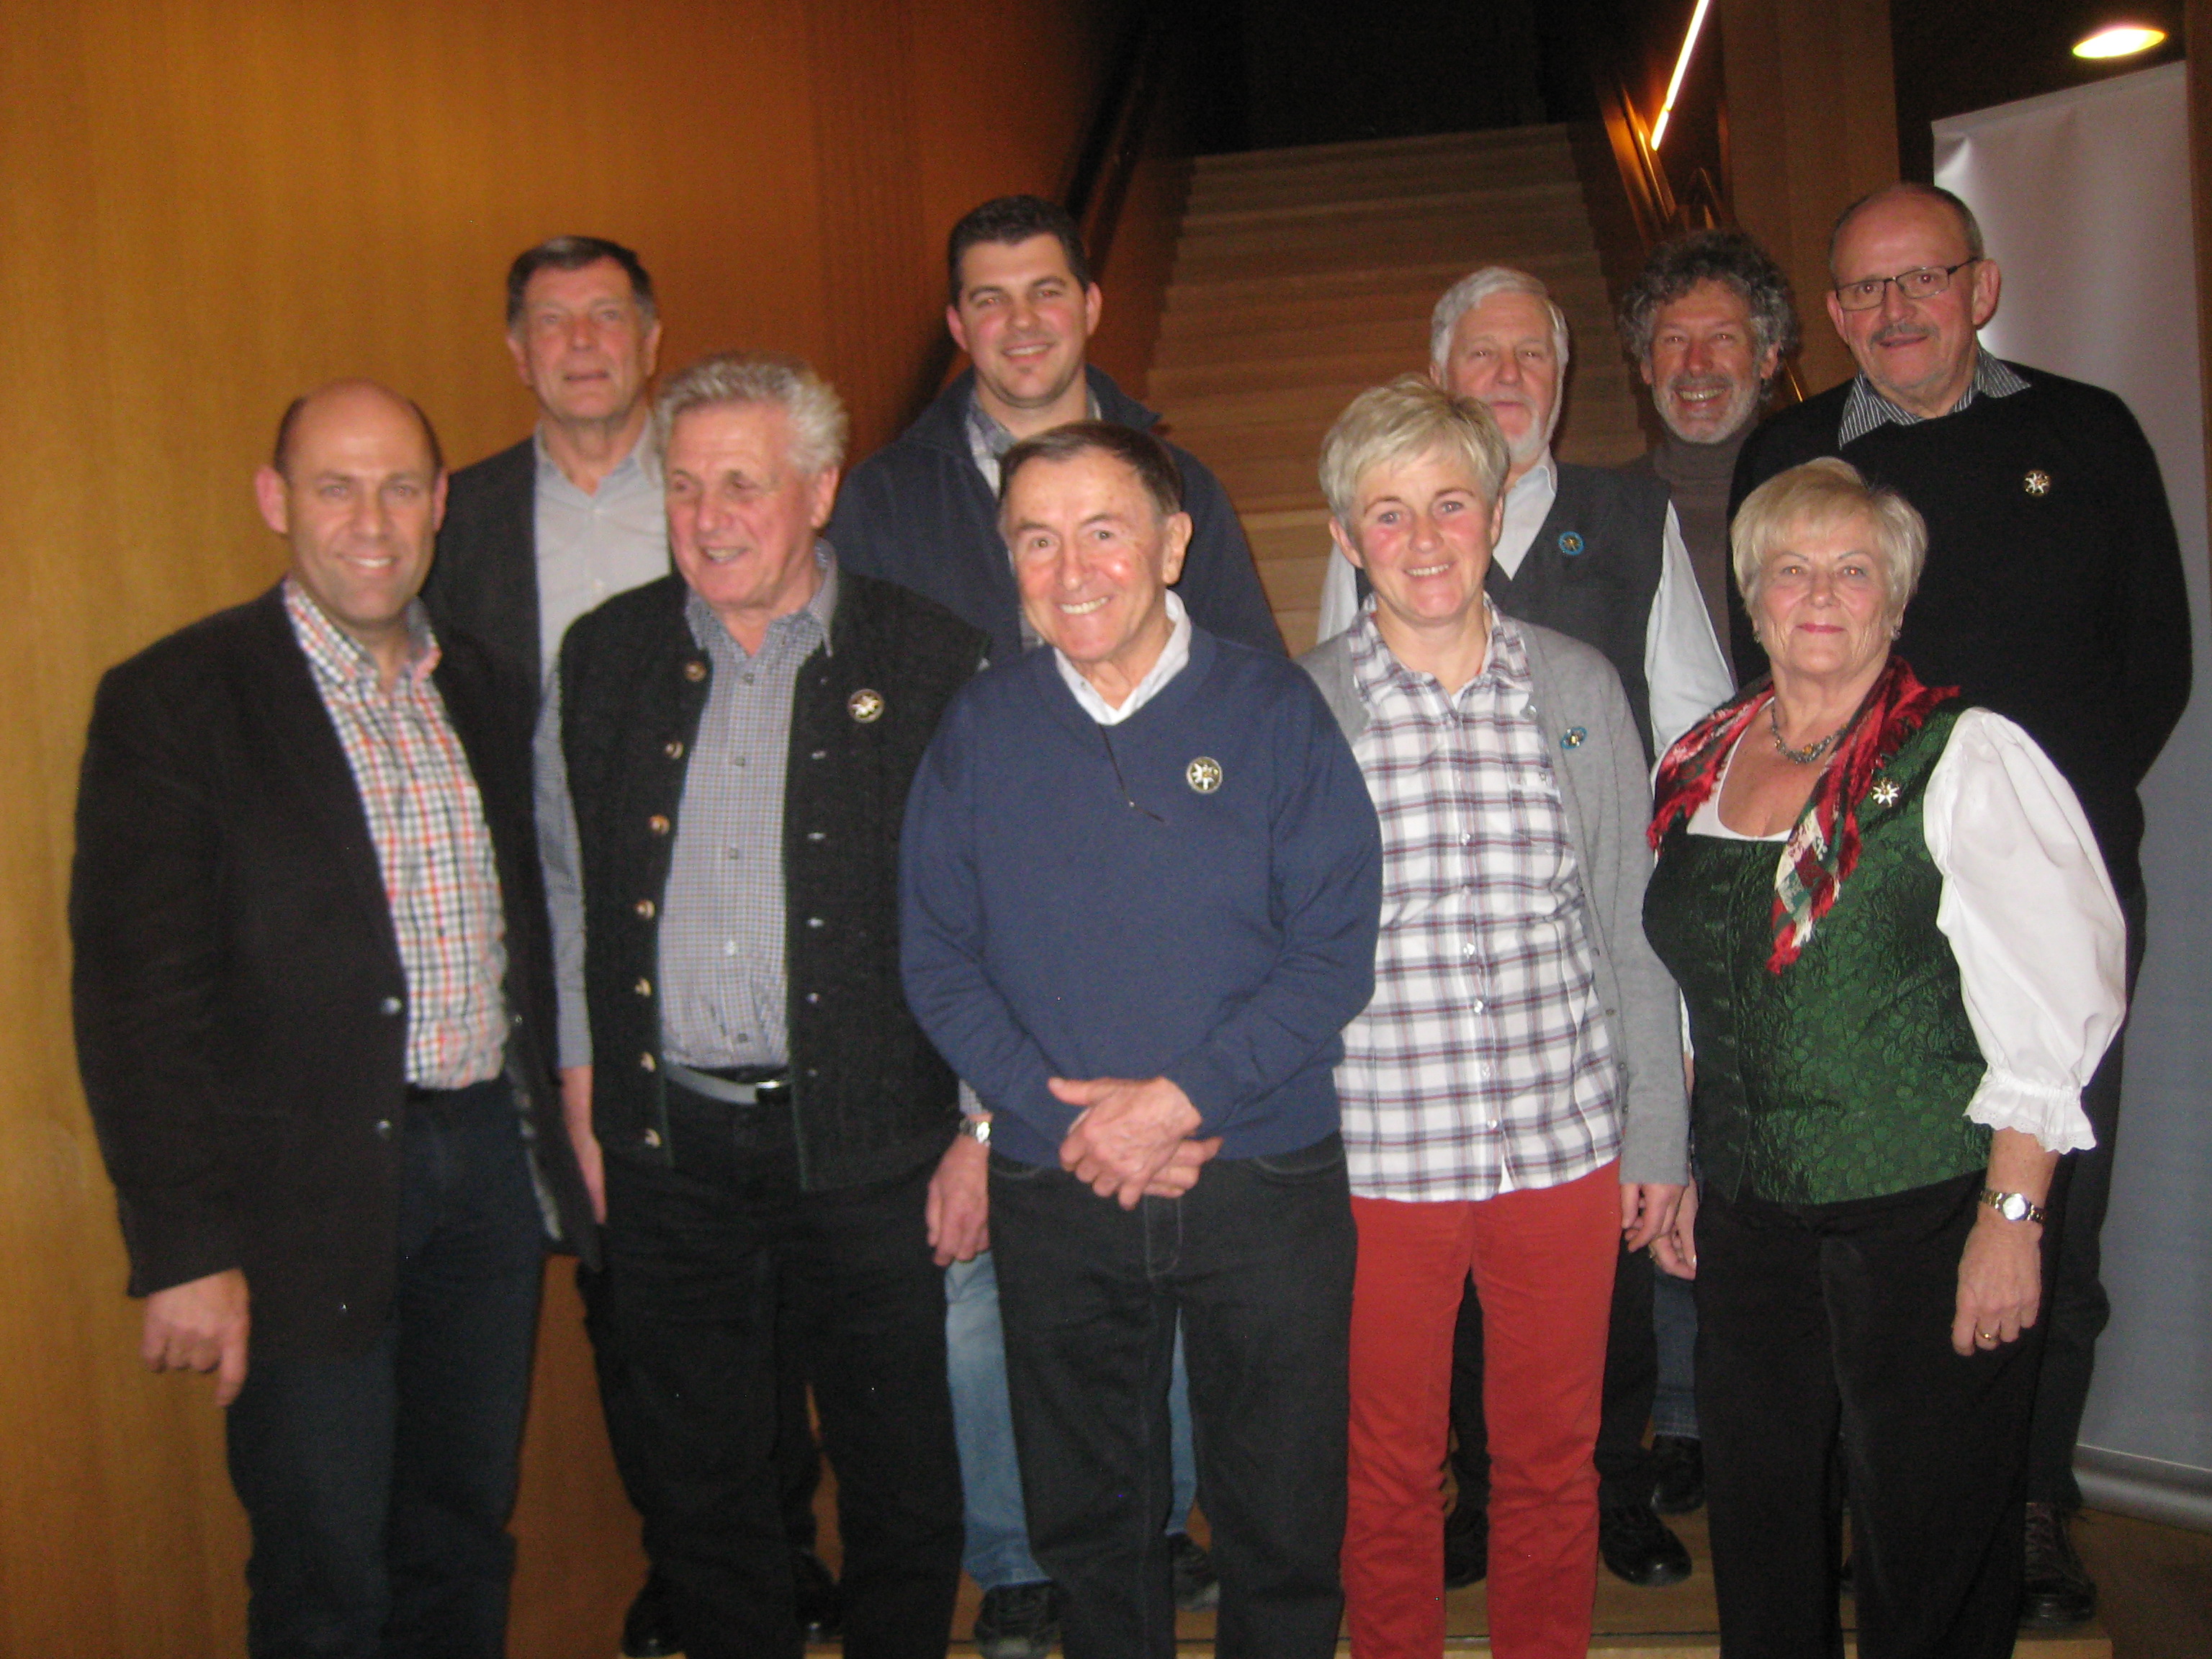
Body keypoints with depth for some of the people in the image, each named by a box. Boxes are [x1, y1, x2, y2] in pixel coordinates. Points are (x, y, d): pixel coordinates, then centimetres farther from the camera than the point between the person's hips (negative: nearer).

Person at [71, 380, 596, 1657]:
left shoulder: (475, 684, 9)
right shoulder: (175, 701, -10)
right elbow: (138, 998, -12)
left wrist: (556, 1121, 11)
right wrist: (186, 1248, -15)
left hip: (491, 1162, 6)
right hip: (311, 1199, -5)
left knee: (465, 1543, 20)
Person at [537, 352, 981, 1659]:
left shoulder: (931, 665, -6)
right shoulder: (606, 657, 5)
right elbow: (566, 883, 14)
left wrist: (986, 1127, -4)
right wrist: (583, 1084, 11)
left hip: (865, 1145, -2)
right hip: (665, 1147, 3)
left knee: (902, 1479, 10)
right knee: (702, 1486, 16)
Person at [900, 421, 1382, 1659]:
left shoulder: (1274, 710, -5)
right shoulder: (981, 730, 1)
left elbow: (1336, 953, -9)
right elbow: (940, 962, -1)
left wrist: (1179, 1100, -17)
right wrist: (1071, 1117, -13)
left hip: (1266, 1182, -1)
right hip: (1056, 1196, 2)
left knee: (1285, 1525, 11)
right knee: (1088, 1514, 18)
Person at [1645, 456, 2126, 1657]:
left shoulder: (1965, 759, -8)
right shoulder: (1698, 767, 9)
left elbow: (2054, 1010, -12)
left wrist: (2012, 1218, -16)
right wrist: (1684, 1174, 16)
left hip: (1929, 1220, -5)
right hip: (1750, 1225, 5)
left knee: (1928, 1559, 6)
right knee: (1758, 1554, 14)